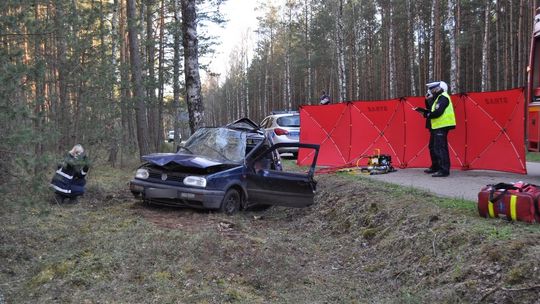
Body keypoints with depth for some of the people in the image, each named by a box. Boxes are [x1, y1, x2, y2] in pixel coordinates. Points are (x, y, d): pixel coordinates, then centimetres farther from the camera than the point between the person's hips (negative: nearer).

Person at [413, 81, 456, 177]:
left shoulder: (443, 98, -13)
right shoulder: (437, 98, 19)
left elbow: (437, 113, -23)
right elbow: (431, 110, 16)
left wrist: (426, 114, -10)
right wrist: (428, 100, 6)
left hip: (441, 127, -11)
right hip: (436, 127, 11)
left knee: (440, 148, -14)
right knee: (432, 147, 18)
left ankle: (444, 170, -15)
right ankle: (435, 167, 29)